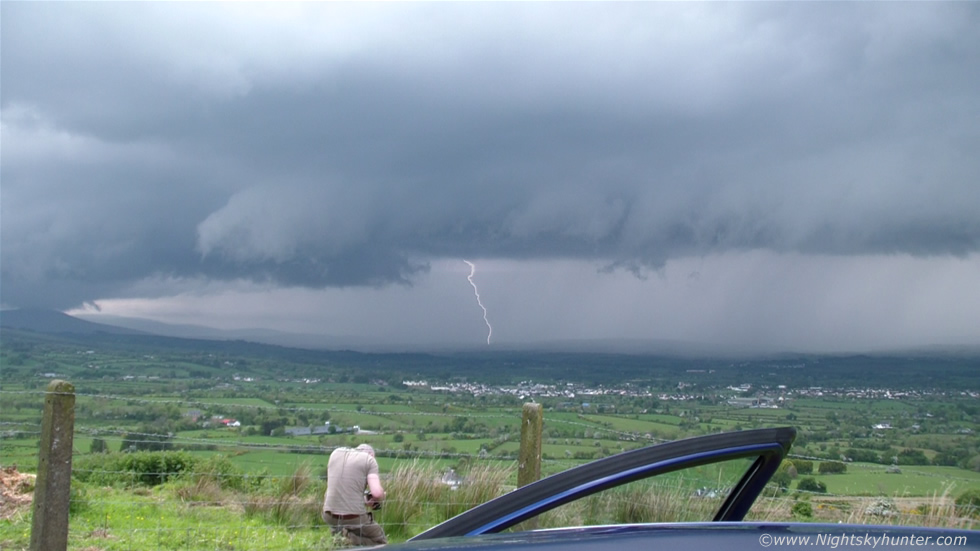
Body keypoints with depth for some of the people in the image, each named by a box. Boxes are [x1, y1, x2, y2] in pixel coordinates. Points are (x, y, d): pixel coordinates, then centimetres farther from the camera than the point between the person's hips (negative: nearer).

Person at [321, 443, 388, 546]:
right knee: (380, 542, 17)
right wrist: (378, 499, 11)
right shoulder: (369, 459, -1)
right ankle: (349, 537, -6)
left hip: (329, 516, 4)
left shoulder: (335, 453, 12)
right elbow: (377, 493, -13)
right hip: (354, 517, -4)